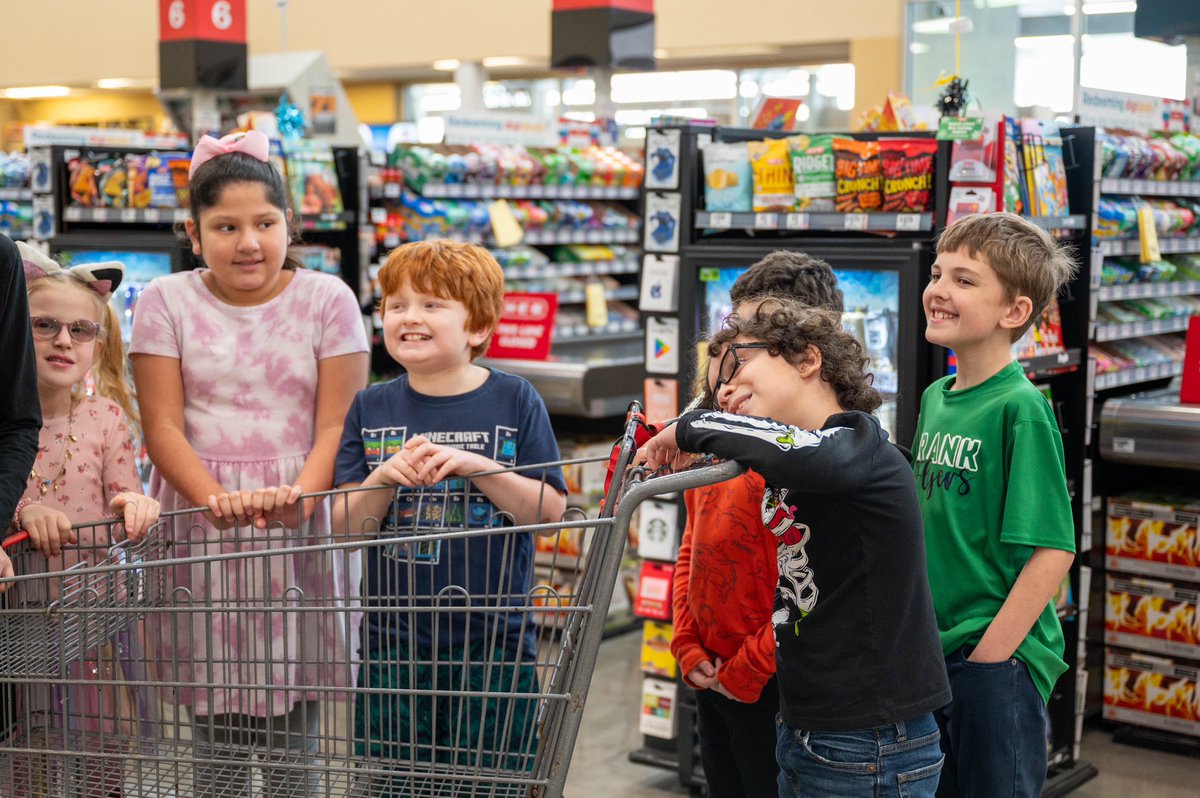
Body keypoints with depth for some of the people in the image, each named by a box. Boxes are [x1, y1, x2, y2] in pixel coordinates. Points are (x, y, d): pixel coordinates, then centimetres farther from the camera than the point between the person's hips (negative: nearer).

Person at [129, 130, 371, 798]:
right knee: (217, 739, 5)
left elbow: (336, 424, -2)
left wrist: (300, 495, -21)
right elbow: (163, 426, -2)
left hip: (302, 527, 0)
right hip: (201, 529, 1)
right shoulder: (167, 302, 4)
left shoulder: (327, 299, 3)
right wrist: (215, 498, -20)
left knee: (293, 739, 4)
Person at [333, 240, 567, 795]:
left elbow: (551, 510, -7)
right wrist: (385, 478, -18)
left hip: (493, 640, -2)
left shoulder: (514, 401, -2)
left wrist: (475, 466, -20)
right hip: (393, 639, 2)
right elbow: (346, 529, 1)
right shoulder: (371, 410, 4)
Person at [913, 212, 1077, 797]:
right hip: (928, 656, 7)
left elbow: (1053, 548, -19)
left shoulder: (1020, 408, -15)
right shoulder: (935, 398, 7)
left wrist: (990, 655, -18)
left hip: (995, 660, -7)